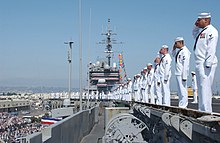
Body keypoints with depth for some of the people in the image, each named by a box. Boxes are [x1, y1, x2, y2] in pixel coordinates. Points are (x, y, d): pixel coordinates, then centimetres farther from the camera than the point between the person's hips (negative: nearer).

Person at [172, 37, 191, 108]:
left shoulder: (185, 51, -13)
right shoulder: (179, 50, 14)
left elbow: (186, 64, -18)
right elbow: (174, 55, 35)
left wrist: (184, 76, -21)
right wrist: (174, 48, 16)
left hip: (182, 74, -10)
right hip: (178, 73, 10)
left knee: (183, 91, -8)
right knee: (180, 91, 13)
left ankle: (183, 106, -7)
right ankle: (181, 105, 20)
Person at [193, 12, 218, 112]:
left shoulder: (211, 31, -10)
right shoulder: (202, 31, 19)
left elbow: (211, 49, -19)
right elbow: (194, 35, 42)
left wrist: (208, 64, -24)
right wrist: (196, 26, 22)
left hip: (206, 64, -10)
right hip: (200, 63, 10)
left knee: (205, 87, -13)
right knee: (201, 88, 11)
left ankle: (206, 111, -13)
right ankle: (202, 111, 16)